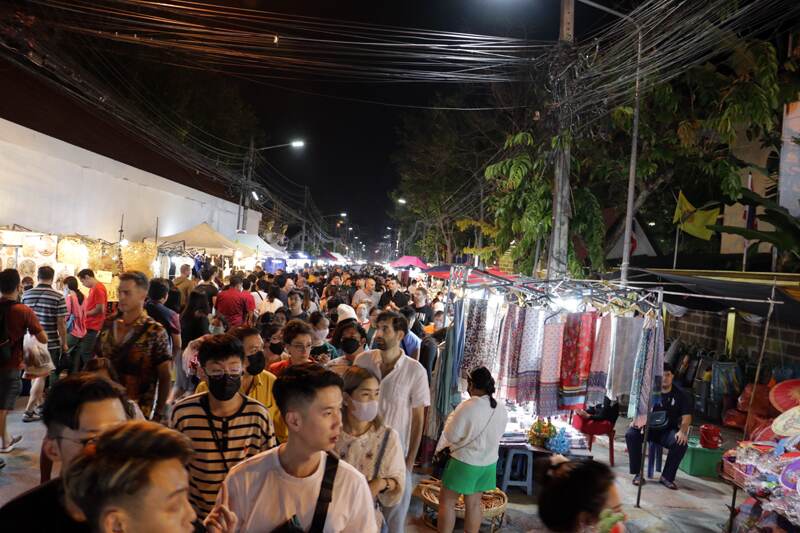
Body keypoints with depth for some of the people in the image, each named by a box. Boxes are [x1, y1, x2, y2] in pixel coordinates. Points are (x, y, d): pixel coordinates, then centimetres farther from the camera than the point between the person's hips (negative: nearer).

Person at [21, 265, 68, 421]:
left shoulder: (26, 295, 1)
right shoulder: (58, 297, -12)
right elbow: (61, 323, -12)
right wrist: (64, 343, -1)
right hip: (50, 343, -5)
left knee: (34, 374, 21)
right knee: (41, 376, 3)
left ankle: (40, 402, 36)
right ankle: (29, 411, 2)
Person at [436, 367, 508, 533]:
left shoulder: (467, 406, -22)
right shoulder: (501, 409, -2)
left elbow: (451, 436, -15)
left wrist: (452, 417, 1)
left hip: (465, 462, -6)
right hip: (488, 463, 6)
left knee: (447, 502, 8)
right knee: (474, 503, 17)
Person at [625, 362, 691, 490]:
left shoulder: (680, 395, 1)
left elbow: (686, 417, -5)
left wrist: (682, 431, -24)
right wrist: (637, 420, -26)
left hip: (668, 431, 0)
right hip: (649, 428, 0)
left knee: (681, 443, -31)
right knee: (631, 434, -28)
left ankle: (667, 477, -12)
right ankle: (638, 473, -14)